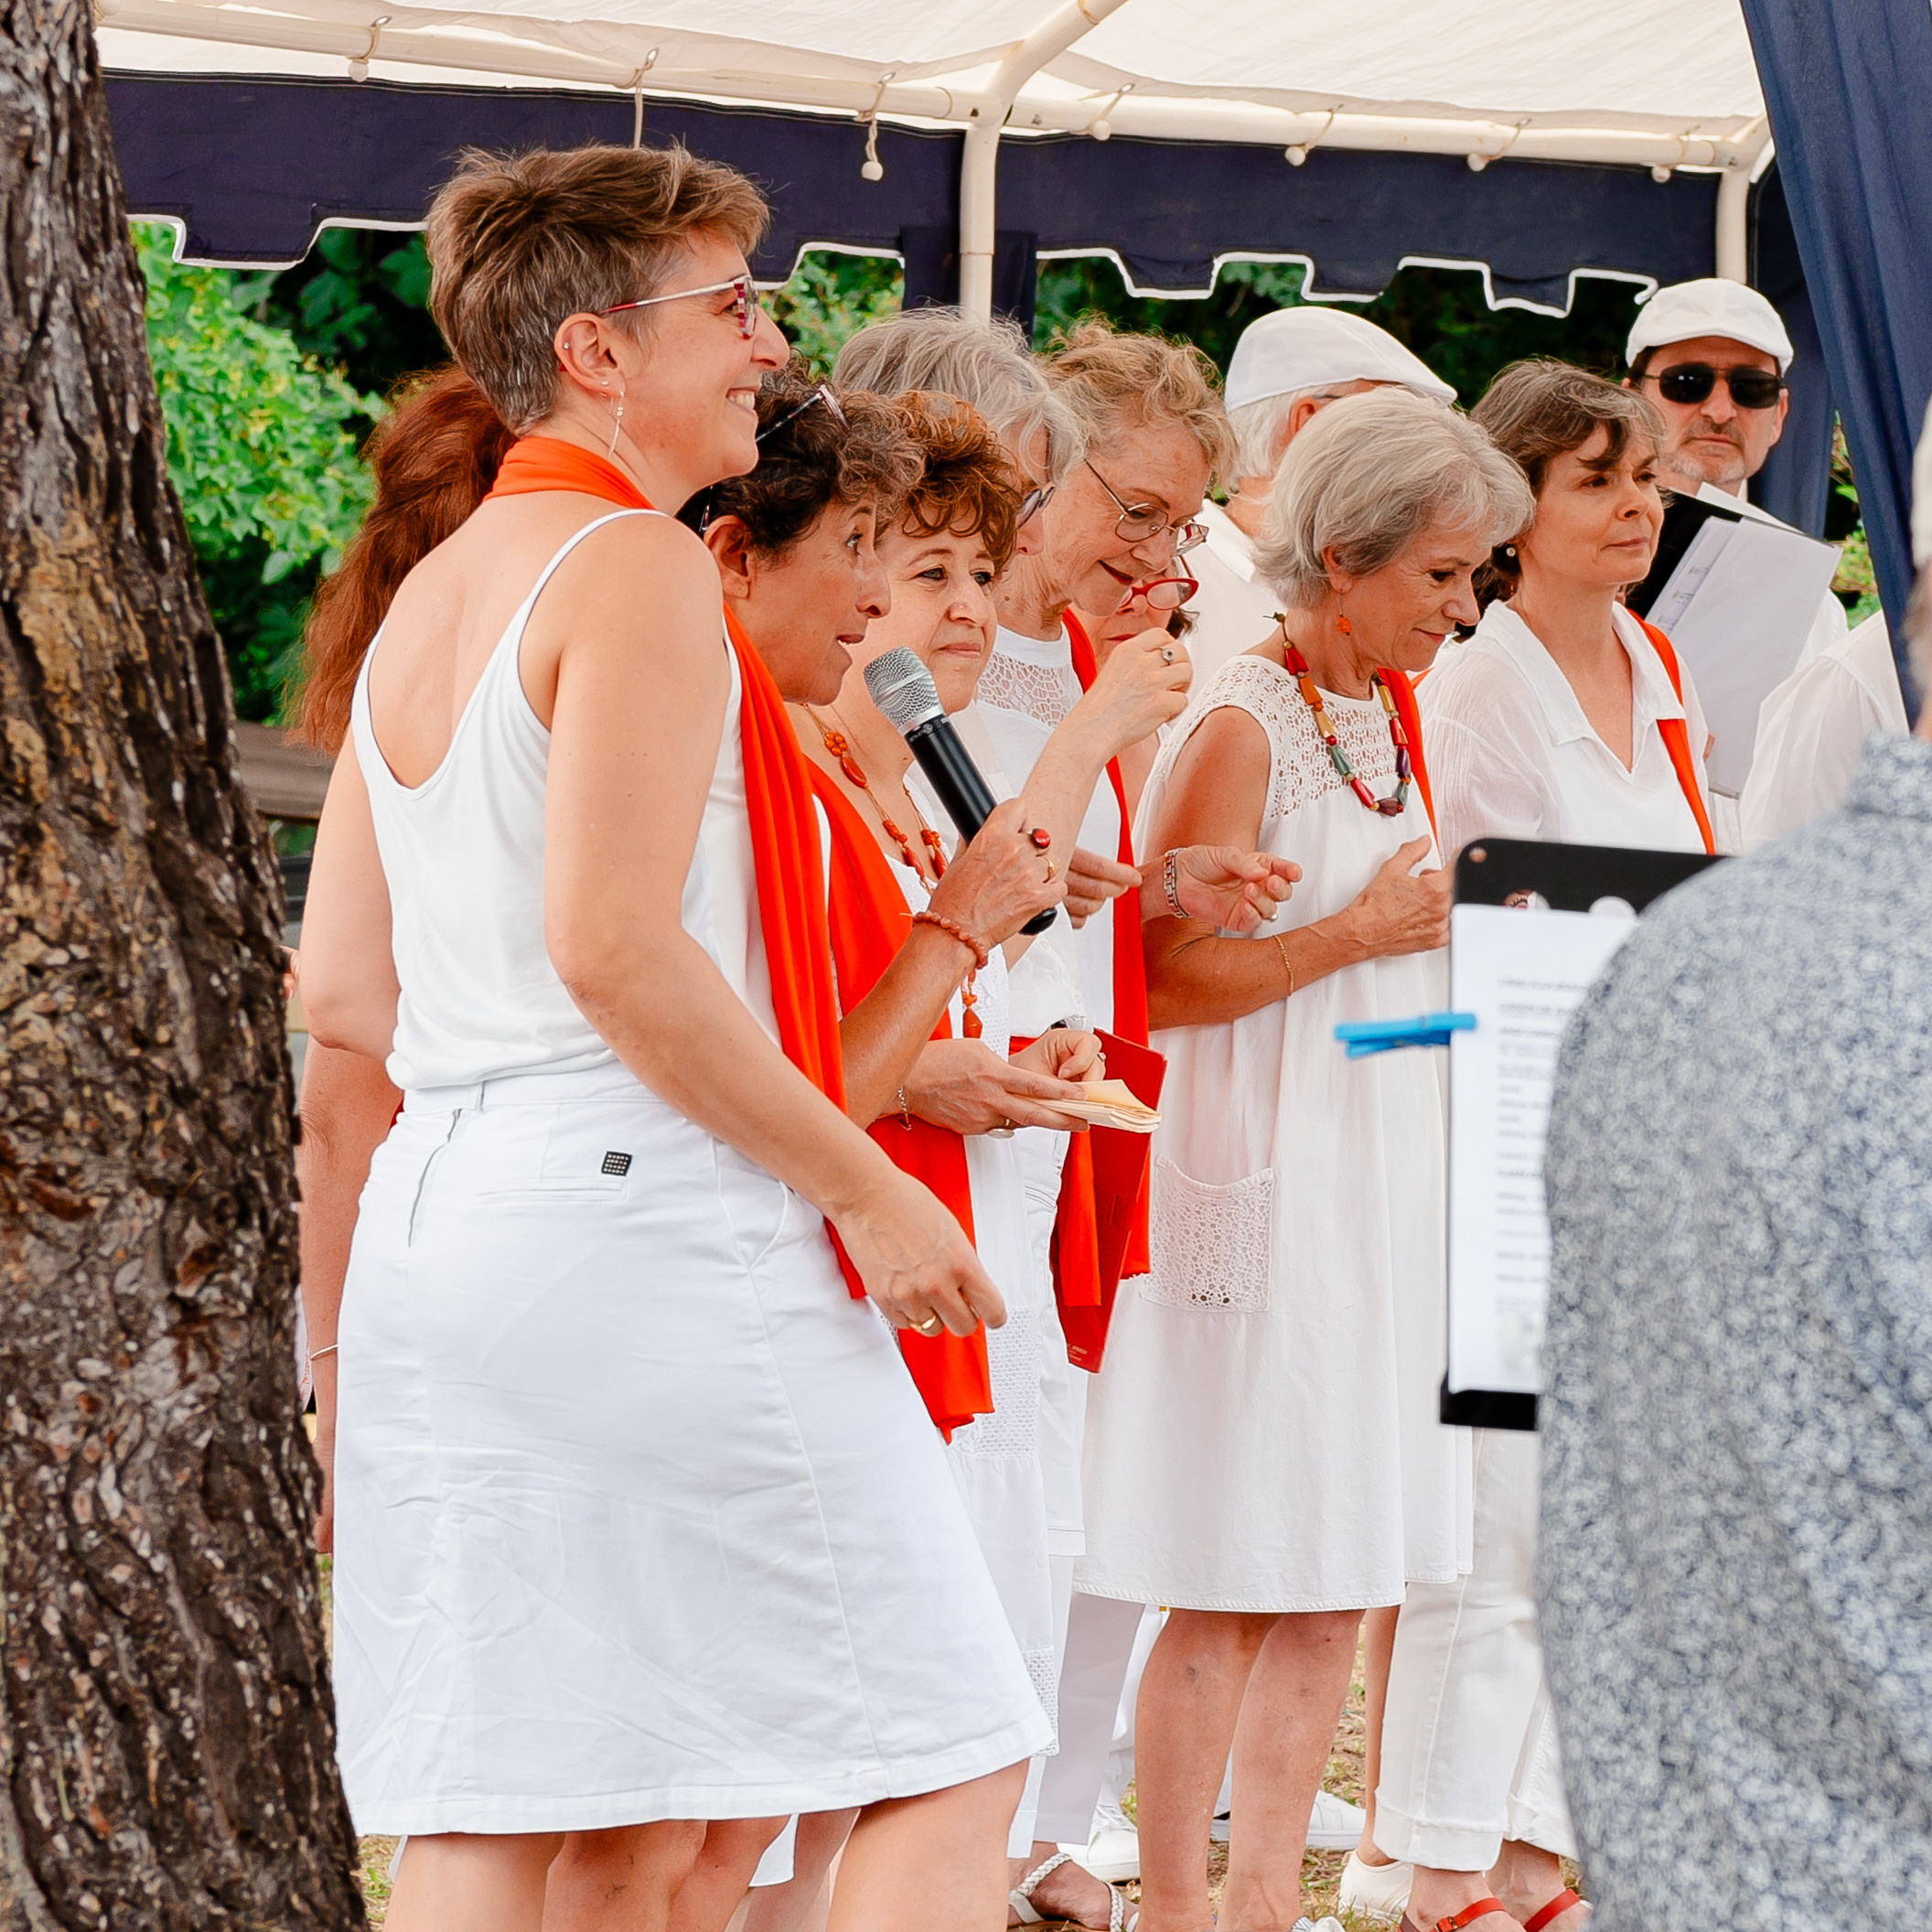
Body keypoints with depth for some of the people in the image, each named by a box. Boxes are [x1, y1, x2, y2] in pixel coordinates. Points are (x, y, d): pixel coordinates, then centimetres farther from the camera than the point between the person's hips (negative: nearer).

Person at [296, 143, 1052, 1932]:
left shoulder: (429, 596, 18)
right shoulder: (634, 565, -9)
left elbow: (341, 983, 17)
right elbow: (615, 944, -18)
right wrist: (865, 1184, -12)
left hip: (434, 1220, 9)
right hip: (645, 1217, -9)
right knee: (946, 1767, -2)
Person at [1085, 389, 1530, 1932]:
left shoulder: (1389, 718, 13)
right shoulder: (1241, 728, -13)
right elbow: (1165, 981, -18)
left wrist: (1459, 927, 8)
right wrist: (1365, 932, -16)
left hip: (1387, 1170, 8)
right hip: (1261, 1182, -8)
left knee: (1342, 1580, 10)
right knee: (1231, 1594, -4)